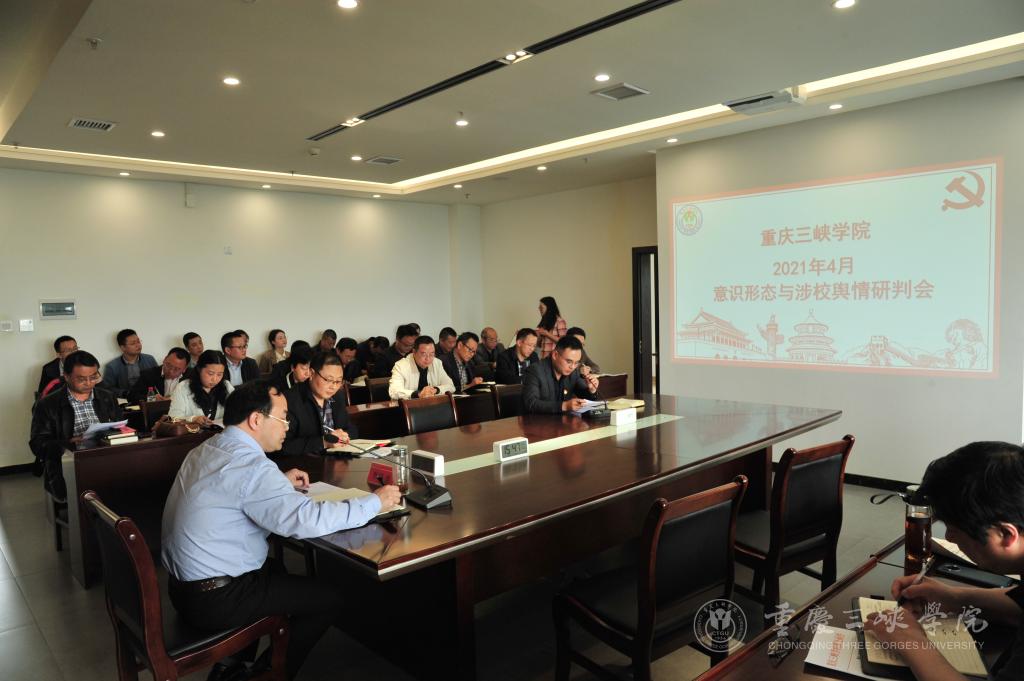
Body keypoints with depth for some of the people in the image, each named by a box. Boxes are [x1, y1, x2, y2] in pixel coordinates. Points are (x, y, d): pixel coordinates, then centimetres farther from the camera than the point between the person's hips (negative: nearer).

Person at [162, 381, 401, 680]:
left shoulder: (205, 450, 4)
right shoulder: (250, 464, -25)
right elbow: (308, 520, -32)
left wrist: (280, 482, 11)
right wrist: (375, 502, -21)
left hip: (183, 585, 9)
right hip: (215, 600, -9)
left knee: (278, 569, 31)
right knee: (334, 596, 1)